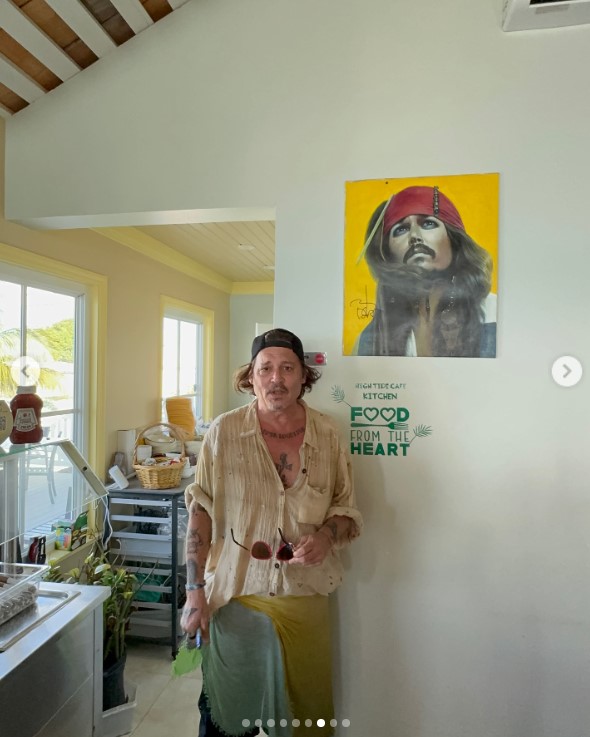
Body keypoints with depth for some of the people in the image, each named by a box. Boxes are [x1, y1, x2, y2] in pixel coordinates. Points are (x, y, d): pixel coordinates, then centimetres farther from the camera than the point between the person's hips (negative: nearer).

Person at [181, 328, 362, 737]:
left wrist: (326, 535, -16)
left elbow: (347, 509, 4)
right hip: (235, 596, -1)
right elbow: (200, 512, -4)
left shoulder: (328, 435, -3)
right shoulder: (224, 431, -8)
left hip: (306, 598, 2)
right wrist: (195, 591, -6)